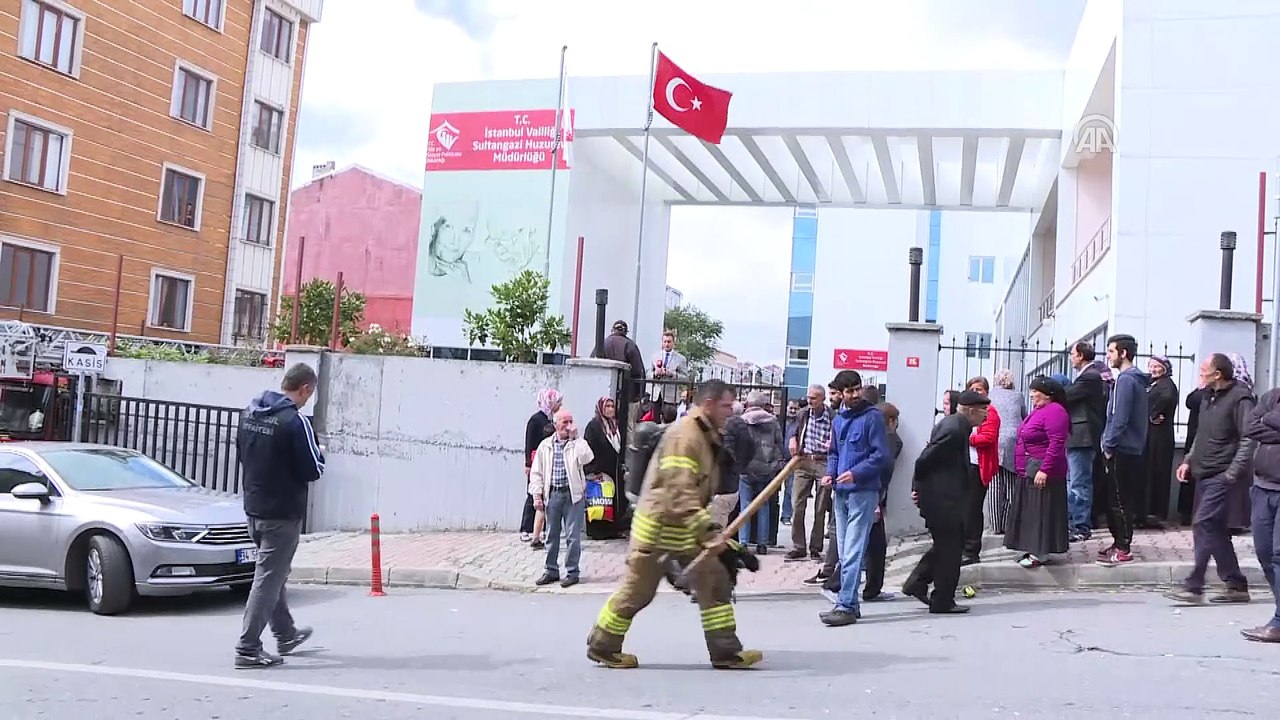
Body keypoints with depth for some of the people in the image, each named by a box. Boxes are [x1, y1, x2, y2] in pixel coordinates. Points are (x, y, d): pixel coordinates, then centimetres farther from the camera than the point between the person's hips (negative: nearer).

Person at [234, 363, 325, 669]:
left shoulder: (250, 412, 4)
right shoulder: (295, 421, -20)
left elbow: (241, 454, 16)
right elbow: (313, 471, -16)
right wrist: (319, 452, 3)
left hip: (253, 507, 8)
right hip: (282, 512, -8)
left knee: (273, 572, 21)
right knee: (268, 578, -1)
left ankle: (285, 634, 36)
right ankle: (247, 649, 3)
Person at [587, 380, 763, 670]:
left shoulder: (706, 436, 10)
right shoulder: (684, 436, -22)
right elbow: (679, 493, -29)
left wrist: (709, 528, 19)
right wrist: (707, 531, -32)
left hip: (687, 526, 9)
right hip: (659, 526, -9)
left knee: (714, 580, 3)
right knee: (638, 590, 2)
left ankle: (725, 651, 8)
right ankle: (601, 646, 18)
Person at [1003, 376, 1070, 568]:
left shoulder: (1054, 411, -16)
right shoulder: (1039, 410, 15)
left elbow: (1057, 444, -25)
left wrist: (1044, 470, -28)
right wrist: (1025, 469, 20)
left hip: (1042, 472, -11)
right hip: (1029, 471, 11)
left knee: (1042, 511, -6)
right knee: (1031, 511, 13)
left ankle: (1041, 553, -2)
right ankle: (1034, 549, 20)